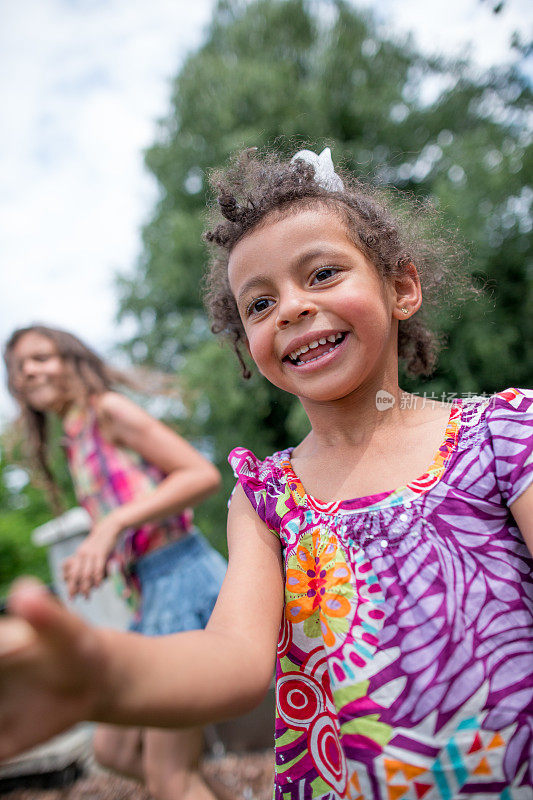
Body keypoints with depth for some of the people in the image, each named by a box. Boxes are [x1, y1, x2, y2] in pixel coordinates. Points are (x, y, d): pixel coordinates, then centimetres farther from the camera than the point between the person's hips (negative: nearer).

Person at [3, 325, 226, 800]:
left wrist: (113, 523, -21)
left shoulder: (108, 409, -5)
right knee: (114, 748, 18)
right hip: (149, 591, 9)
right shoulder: (77, 444, 20)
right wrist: (95, 563, 4)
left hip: (183, 578, -9)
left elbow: (204, 474, -14)